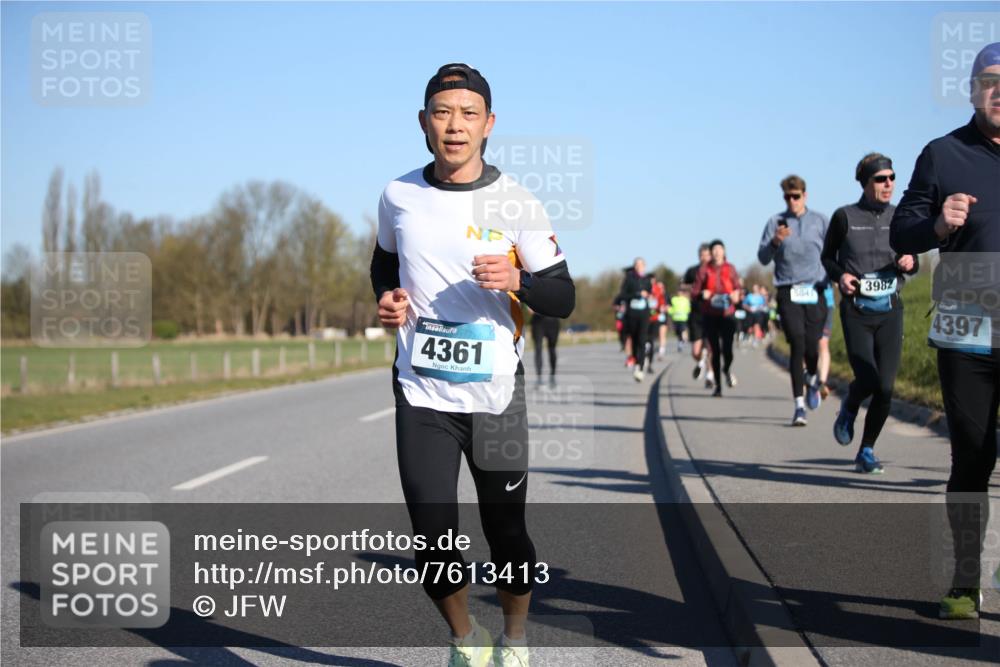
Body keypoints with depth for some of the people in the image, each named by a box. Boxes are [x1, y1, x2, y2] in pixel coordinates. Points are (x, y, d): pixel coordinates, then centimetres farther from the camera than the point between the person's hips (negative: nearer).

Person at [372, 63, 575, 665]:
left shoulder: (515, 201, -7)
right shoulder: (399, 196, 2)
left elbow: (563, 300, -5)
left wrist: (517, 279, -25)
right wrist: (389, 300, -1)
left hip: (496, 395, -1)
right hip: (422, 395, 2)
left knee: (506, 533, 6)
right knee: (433, 542, -2)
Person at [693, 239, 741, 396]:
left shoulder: (730, 269, 7)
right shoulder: (704, 270, 4)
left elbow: (737, 287, 15)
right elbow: (695, 291, 5)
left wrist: (735, 296, -6)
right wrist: (703, 294, -16)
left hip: (727, 314, 0)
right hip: (710, 316, 0)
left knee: (727, 349, -10)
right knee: (715, 351, 0)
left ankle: (727, 369, 25)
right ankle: (718, 385, 10)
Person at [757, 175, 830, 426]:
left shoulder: (820, 221, 9)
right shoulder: (776, 222, 7)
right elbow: (763, 258, 2)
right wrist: (775, 241, -16)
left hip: (815, 292, 1)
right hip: (788, 292, -1)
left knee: (812, 346, -3)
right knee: (797, 346, -10)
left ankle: (813, 380, 33)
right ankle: (799, 407, -6)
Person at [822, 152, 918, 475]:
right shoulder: (845, 216, -2)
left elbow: (913, 260, 15)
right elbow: (828, 255, 11)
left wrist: (910, 263, -8)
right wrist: (839, 274, -9)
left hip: (890, 311, 3)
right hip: (856, 311, -3)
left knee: (885, 387, -4)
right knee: (868, 380, -16)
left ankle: (866, 452, 14)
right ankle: (848, 409, 21)